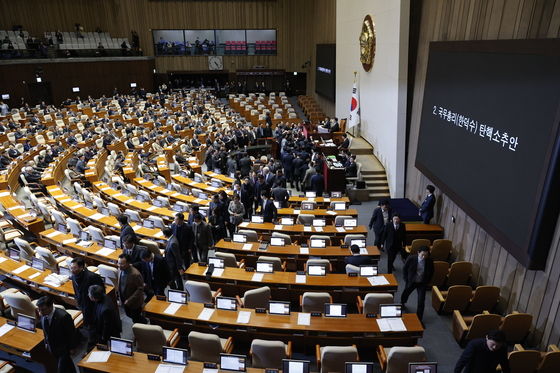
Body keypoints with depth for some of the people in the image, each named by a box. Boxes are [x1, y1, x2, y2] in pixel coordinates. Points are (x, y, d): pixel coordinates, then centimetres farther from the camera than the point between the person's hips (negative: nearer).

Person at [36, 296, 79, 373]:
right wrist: (46, 342, 12)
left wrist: (71, 348, -11)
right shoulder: (43, 315, -14)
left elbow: (71, 333, -20)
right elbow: (45, 330, 6)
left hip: (64, 348, -6)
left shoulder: (63, 316, -33)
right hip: (52, 346, 6)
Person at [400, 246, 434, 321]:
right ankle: (402, 304, 58)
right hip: (411, 281, 1)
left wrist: (428, 282, 1)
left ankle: (419, 319, 12)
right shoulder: (411, 259, -23)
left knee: (421, 301, -6)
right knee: (405, 295, 24)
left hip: (422, 283, -1)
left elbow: (431, 272, 1)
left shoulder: (430, 261, -19)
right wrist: (406, 280, -6)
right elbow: (405, 270, -7)